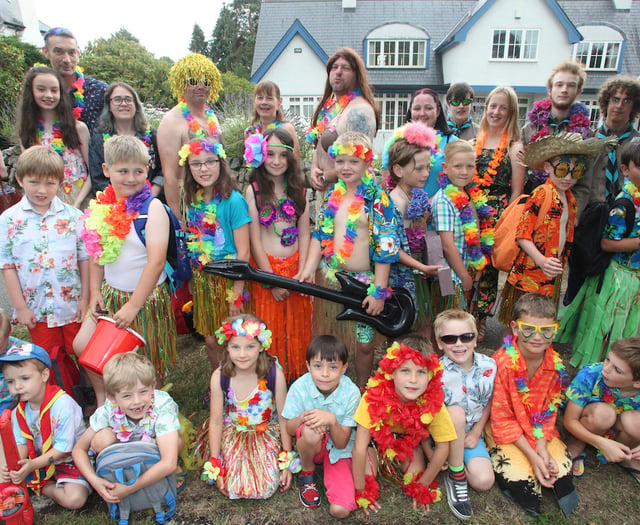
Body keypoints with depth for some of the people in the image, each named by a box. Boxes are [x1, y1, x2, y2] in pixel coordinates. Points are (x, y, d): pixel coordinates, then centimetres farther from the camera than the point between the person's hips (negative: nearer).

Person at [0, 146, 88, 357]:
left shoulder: (73, 216, -4)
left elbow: (85, 259, -1)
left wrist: (85, 299, -3)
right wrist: (20, 307, -4)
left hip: (73, 307, 0)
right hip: (36, 310, 0)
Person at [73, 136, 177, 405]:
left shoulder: (153, 208, -17)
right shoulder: (102, 206, 1)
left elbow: (156, 261, -23)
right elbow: (96, 253, 11)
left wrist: (133, 305, -22)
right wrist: (95, 292, 4)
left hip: (145, 296, -5)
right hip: (110, 293, 6)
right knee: (82, 346, 5)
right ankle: (103, 399, 29)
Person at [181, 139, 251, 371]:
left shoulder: (233, 200, -16)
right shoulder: (193, 200, 3)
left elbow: (243, 252, -16)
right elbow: (192, 244, 11)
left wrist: (236, 295, -17)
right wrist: (193, 282, 8)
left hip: (228, 280, -5)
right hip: (202, 281, 5)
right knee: (210, 340, 15)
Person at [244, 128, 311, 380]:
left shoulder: (298, 189, 7)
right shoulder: (253, 190, -4)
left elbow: (304, 234, 3)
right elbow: (254, 239, -8)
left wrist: (301, 273, -8)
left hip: (295, 267, 3)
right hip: (265, 267, -3)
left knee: (296, 327, 12)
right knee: (269, 328, 5)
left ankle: (296, 378, 29)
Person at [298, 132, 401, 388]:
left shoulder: (378, 199, -10)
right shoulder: (332, 196, 5)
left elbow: (385, 247, -12)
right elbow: (319, 236, 8)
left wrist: (379, 290, -15)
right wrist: (308, 269, -5)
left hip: (363, 282, -4)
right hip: (329, 278, 4)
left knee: (364, 343, 8)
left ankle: (360, 391, 33)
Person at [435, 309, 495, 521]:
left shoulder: (489, 366, -12)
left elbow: (489, 403, 4)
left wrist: (475, 434, -5)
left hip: (471, 433, 3)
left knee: (484, 481, -20)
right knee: (456, 412, -36)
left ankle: (457, 463, 11)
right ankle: (456, 474, -16)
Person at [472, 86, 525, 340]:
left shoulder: (514, 147, -3)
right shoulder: (474, 142, 10)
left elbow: (516, 191, -5)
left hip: (498, 217, -4)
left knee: (487, 267, 2)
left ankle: (480, 319, 19)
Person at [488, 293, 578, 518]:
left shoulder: (556, 363, -11)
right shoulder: (503, 363, -27)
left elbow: (549, 409, -1)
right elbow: (502, 418, -19)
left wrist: (542, 448, -13)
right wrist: (532, 456, -20)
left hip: (539, 428, 5)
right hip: (506, 431, -5)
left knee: (562, 468, -10)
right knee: (521, 476, -20)